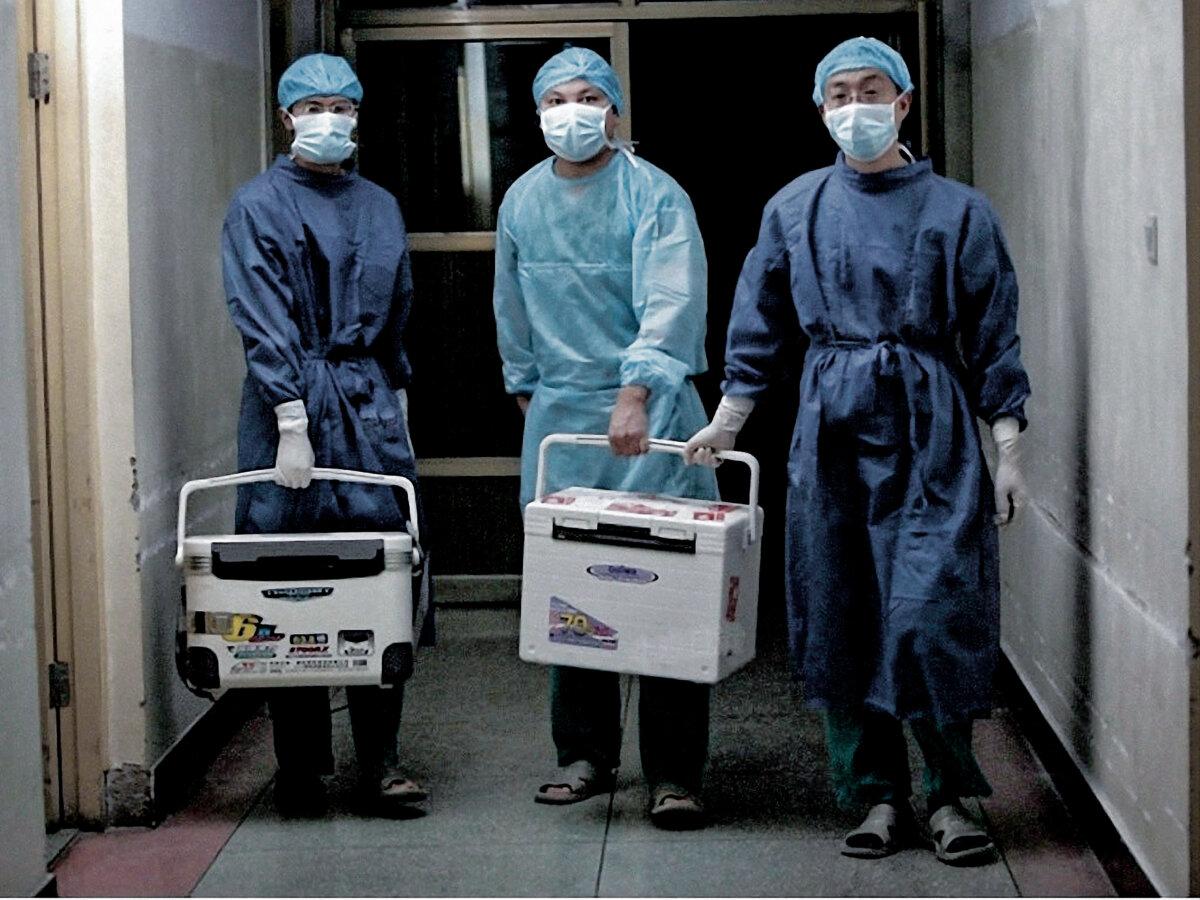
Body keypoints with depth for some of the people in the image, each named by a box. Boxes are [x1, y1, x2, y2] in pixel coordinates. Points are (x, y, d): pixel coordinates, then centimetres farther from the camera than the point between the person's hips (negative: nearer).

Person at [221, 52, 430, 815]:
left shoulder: (380, 207, 15)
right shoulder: (259, 207, -2)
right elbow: (264, 321, -11)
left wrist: (397, 404, 15)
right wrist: (293, 421, -19)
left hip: (372, 407, 5)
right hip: (294, 405, -4)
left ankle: (380, 758, 8)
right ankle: (301, 767, 7)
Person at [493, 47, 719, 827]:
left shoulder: (654, 195, -7)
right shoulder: (522, 202, 11)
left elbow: (670, 304, -17)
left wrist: (633, 395, -27)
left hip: (649, 412, -5)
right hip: (559, 414, 5)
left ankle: (675, 773, -2)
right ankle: (585, 755, 18)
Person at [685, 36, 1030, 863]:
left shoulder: (956, 211, 2)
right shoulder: (795, 209, 8)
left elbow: (994, 336, 3)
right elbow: (762, 329, 15)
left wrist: (1008, 450, -1)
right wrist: (727, 421, 11)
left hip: (930, 429, -2)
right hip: (831, 429, 3)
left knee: (933, 609, -8)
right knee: (841, 616, 4)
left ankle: (950, 797, 5)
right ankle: (878, 796, 14)